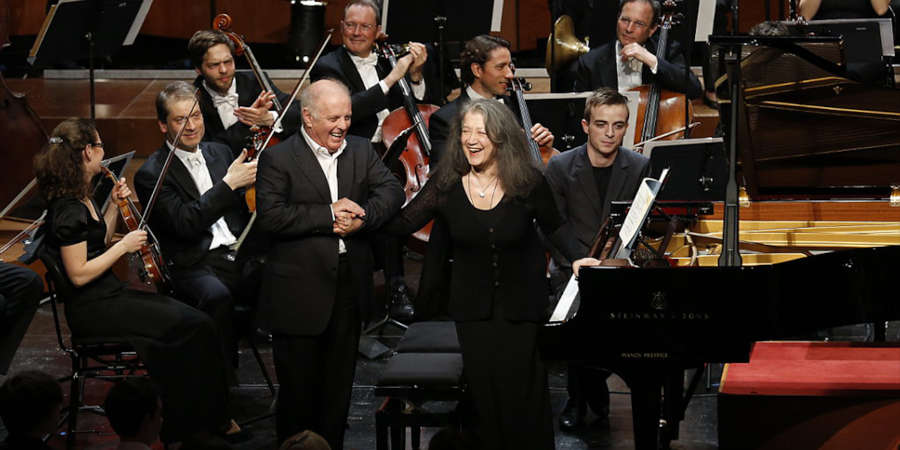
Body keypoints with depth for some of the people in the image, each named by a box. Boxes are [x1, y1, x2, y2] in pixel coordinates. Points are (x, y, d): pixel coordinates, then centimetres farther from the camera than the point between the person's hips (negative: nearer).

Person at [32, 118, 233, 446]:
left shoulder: (81, 198, 10)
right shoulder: (68, 209, -19)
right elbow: (79, 274, -21)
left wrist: (114, 205, 11)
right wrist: (124, 246, -14)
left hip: (108, 295, 10)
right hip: (91, 311, -10)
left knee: (195, 323, -3)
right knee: (195, 327, -15)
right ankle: (194, 424, -5)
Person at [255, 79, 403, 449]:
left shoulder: (362, 151, 8)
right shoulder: (278, 160, -8)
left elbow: (392, 191, -2)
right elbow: (271, 216, -20)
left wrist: (362, 218, -20)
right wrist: (329, 214, -21)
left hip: (348, 289, 5)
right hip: (299, 292, -5)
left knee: (339, 383, 15)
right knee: (298, 387, 5)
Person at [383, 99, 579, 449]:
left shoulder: (528, 181, -11)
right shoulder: (447, 182, -9)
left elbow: (554, 227, 4)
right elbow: (402, 223, -12)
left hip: (521, 303, -2)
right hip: (472, 306, 2)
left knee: (523, 394, 0)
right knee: (483, 392, 4)